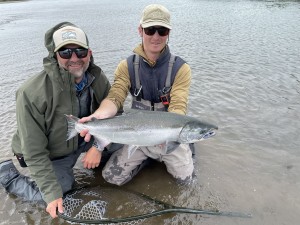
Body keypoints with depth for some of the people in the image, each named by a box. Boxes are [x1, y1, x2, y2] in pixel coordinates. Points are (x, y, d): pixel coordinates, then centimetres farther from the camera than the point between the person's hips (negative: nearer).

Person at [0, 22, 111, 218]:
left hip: (84, 137, 4)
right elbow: (34, 152, -25)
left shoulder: (98, 78, -18)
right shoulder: (32, 93, -31)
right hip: (51, 154, -3)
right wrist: (52, 193, -24)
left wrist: (98, 146, -19)